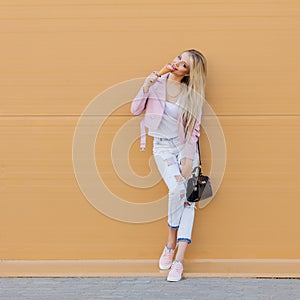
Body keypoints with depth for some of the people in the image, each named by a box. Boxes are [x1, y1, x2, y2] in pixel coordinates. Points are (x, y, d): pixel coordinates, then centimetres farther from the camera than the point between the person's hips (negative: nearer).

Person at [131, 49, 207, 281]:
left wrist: (188, 159, -12)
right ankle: (171, 243, -5)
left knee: (187, 197, -10)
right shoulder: (156, 82, -1)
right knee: (177, 189, -23)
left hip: (185, 147, 1)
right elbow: (136, 110, 1)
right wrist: (146, 87, -14)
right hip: (162, 147, -1)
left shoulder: (192, 95, -3)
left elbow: (194, 130, -3)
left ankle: (179, 259, -12)